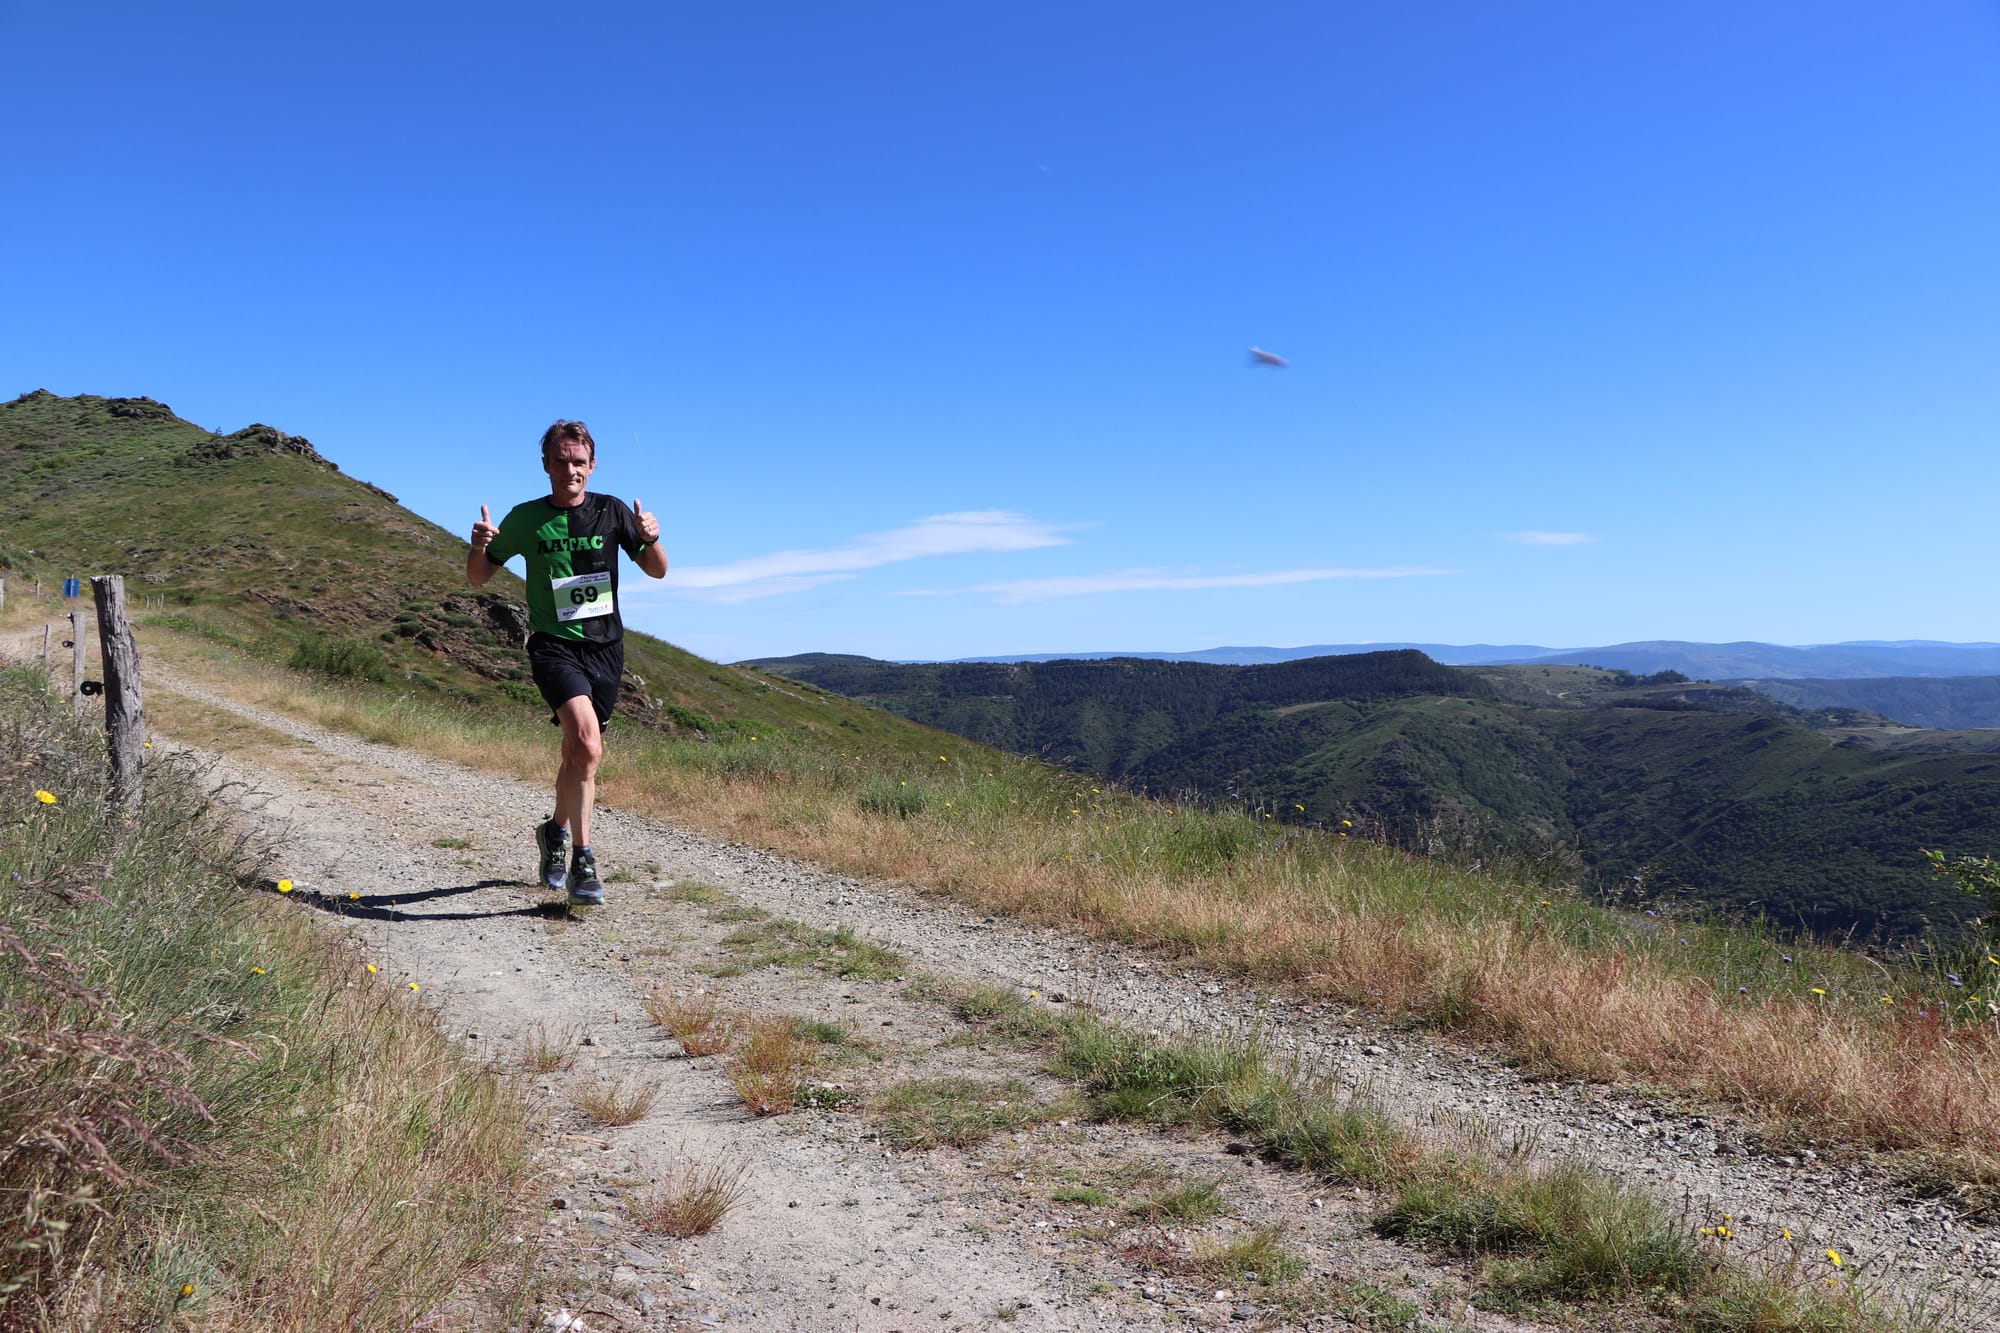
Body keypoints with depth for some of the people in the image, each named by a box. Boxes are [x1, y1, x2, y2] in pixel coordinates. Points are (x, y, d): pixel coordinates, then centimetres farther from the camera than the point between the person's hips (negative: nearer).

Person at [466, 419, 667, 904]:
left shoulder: (611, 512, 2)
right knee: (587, 746, -25)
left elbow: (657, 571, 7)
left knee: (578, 753, 14)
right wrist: (479, 546, -15)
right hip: (554, 645, -3)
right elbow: (478, 578, 7)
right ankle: (582, 859, -20)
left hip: (605, 645, 3)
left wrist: (650, 538, -15)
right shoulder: (526, 518, -1)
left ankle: (556, 831, 41)